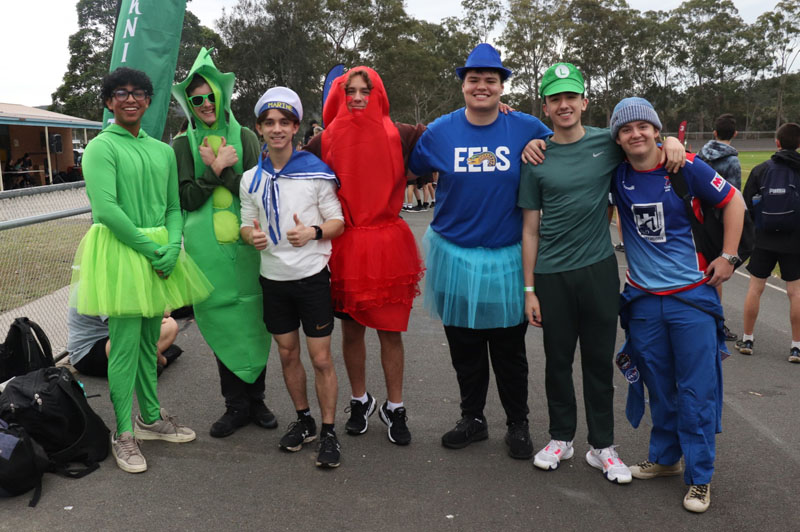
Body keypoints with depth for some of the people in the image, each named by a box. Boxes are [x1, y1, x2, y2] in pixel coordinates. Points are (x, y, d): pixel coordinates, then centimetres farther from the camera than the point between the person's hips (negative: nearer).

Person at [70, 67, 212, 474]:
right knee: (125, 343, -3)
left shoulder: (163, 151, 14)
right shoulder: (101, 147, -6)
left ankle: (151, 418, 28)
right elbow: (106, 208, -16)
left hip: (160, 253, 6)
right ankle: (123, 434, 8)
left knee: (149, 340, 14)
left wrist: (172, 247, -6)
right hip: (119, 252, -6)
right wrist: (151, 249, -15)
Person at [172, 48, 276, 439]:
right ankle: (236, 404, 17)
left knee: (253, 319, 3)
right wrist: (216, 168, -9)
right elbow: (188, 199, 0)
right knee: (221, 322, 5)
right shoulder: (183, 145, 7)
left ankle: (255, 399, 19)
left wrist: (220, 168, -10)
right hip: (207, 247, 0)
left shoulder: (244, 137, 6)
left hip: (246, 244, 0)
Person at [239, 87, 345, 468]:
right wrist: (252, 236, -10)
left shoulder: (316, 172, -5)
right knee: (287, 354, 14)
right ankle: (303, 421, 32)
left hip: (312, 276, -4)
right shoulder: (251, 180, 6)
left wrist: (313, 232, -22)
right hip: (273, 278, 4)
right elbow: (247, 224, 13)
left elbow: (338, 221, -2)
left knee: (321, 358, -1)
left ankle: (329, 432, 14)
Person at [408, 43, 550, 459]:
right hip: (455, 256, 2)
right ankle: (472, 419, 32)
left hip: (507, 258, -1)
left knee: (509, 351, 10)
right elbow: (411, 169, 13)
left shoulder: (526, 128, -3)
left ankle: (517, 424, 28)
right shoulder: (440, 132, 0)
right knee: (464, 348, 13)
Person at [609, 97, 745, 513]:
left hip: (692, 295, -2)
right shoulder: (616, 173, -2)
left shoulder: (686, 167, -9)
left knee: (696, 391, 1)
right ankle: (664, 458, 32)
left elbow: (733, 201, 1)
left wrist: (728, 257, -2)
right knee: (659, 386, 14)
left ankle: (699, 477, 15)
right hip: (643, 298, 3)